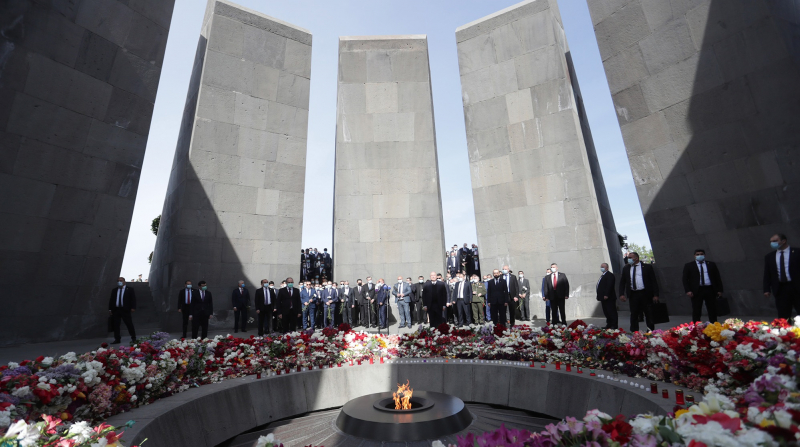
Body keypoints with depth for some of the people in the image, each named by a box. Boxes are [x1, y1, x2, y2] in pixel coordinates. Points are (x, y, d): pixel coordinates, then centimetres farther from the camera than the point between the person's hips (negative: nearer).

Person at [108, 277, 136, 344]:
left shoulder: (130, 289, 3)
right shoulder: (114, 290, 13)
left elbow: (133, 299, -1)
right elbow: (111, 300, 13)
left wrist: (133, 308, -10)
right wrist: (110, 309, 5)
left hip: (125, 310, -4)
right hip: (115, 310, 4)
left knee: (129, 324, -1)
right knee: (116, 325, 6)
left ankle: (133, 338, 6)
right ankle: (117, 339, 16)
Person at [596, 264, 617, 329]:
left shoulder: (610, 275, -12)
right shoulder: (603, 275, 19)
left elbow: (609, 286, -21)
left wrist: (606, 295, -25)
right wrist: (599, 296, 16)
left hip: (608, 298, -10)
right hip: (604, 298, 10)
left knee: (611, 312, -4)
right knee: (606, 312, 13)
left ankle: (614, 326, 1)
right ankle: (609, 325, 20)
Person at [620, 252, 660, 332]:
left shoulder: (647, 267, 2)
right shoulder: (626, 269, 9)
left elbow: (654, 281, 0)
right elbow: (622, 282, 10)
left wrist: (655, 295, -7)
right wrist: (621, 294, -1)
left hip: (646, 294, -2)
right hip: (633, 295, 2)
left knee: (649, 314, 7)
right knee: (633, 315, 4)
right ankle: (634, 333, 10)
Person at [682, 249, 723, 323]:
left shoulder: (711, 264, 13)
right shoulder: (688, 266, 5)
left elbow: (717, 278, 12)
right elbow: (685, 279, 1)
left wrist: (719, 290, 4)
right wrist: (688, 291, -10)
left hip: (710, 290, 3)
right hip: (696, 291, -2)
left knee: (712, 311, 7)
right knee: (696, 312, 1)